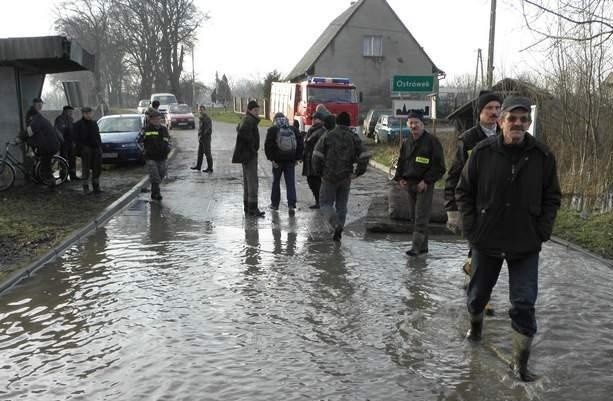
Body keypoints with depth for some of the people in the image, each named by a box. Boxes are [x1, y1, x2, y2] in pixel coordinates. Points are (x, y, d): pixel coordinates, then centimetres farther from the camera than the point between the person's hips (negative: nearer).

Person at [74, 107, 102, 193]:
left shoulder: (94, 123, 18)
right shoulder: (78, 124, 1)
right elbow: (76, 138, -4)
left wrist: (100, 147, 10)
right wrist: (81, 148, -15)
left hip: (96, 148, 5)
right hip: (85, 149, -5)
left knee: (97, 168, 6)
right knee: (86, 168, -2)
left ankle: (96, 186, 14)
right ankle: (85, 186, 7)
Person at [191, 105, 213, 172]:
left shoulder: (207, 119, -16)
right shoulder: (202, 118, 13)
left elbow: (207, 129, -21)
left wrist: (201, 136, -16)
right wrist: (199, 136, 8)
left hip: (206, 138, -9)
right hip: (201, 139, 10)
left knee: (207, 153, -4)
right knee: (200, 152, 17)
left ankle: (210, 168, 2)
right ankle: (198, 166, 28)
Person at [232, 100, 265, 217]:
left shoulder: (247, 119, 16)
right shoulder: (248, 120, -15)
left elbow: (238, 128, 32)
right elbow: (242, 132, -32)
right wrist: (251, 144, -21)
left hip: (246, 154, 11)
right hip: (249, 154, -11)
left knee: (247, 180, 15)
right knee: (252, 181, -12)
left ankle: (247, 206, 22)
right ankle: (252, 208, -13)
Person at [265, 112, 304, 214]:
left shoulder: (272, 130, -2)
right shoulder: (293, 129, 8)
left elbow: (268, 146, -9)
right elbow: (301, 144, 9)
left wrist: (271, 159, -7)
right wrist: (297, 158, 11)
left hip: (278, 160, -2)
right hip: (290, 161, 2)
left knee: (276, 182, 14)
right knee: (290, 183, 1)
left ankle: (275, 204, 22)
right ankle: (291, 205, -11)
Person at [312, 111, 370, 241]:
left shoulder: (327, 136, -2)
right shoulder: (354, 138, 3)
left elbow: (316, 156, -8)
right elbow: (364, 156, -6)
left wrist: (318, 172, 4)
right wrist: (357, 172, 3)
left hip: (329, 177, -2)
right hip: (346, 177, 3)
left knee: (326, 203, 6)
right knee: (341, 205, 14)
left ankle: (336, 225, -17)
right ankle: (339, 231, 14)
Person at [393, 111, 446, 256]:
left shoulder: (432, 141, -6)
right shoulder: (407, 142, 13)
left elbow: (439, 165, -9)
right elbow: (401, 162, 22)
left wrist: (426, 181, -15)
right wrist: (400, 178, 6)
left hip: (425, 185, -7)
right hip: (410, 184, 7)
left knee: (421, 217, -10)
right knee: (414, 216, 10)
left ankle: (416, 247, -12)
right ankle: (423, 246, 20)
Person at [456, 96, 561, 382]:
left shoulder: (542, 156, -4)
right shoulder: (482, 152, -7)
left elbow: (552, 198, 6)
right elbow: (464, 192, 2)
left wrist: (542, 232, -4)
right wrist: (471, 229, -5)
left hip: (526, 246, 0)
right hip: (486, 241, 1)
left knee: (524, 304, -1)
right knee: (478, 293, 18)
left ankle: (520, 362, 12)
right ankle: (475, 323, 49)